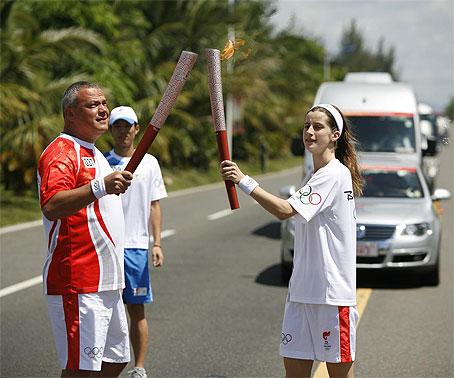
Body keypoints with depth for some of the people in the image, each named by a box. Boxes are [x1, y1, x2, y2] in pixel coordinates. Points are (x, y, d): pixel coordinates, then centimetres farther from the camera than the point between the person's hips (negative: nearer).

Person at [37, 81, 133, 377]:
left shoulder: (94, 154, 19)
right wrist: (100, 187, -40)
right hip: (78, 283, -10)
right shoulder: (61, 153, -13)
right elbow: (51, 206, -31)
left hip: (106, 282, 10)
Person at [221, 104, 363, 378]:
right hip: (303, 290, 9)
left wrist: (244, 181, -25)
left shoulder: (335, 174, -14)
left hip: (332, 291, -9)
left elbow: (285, 210, -25)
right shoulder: (318, 176, 18)